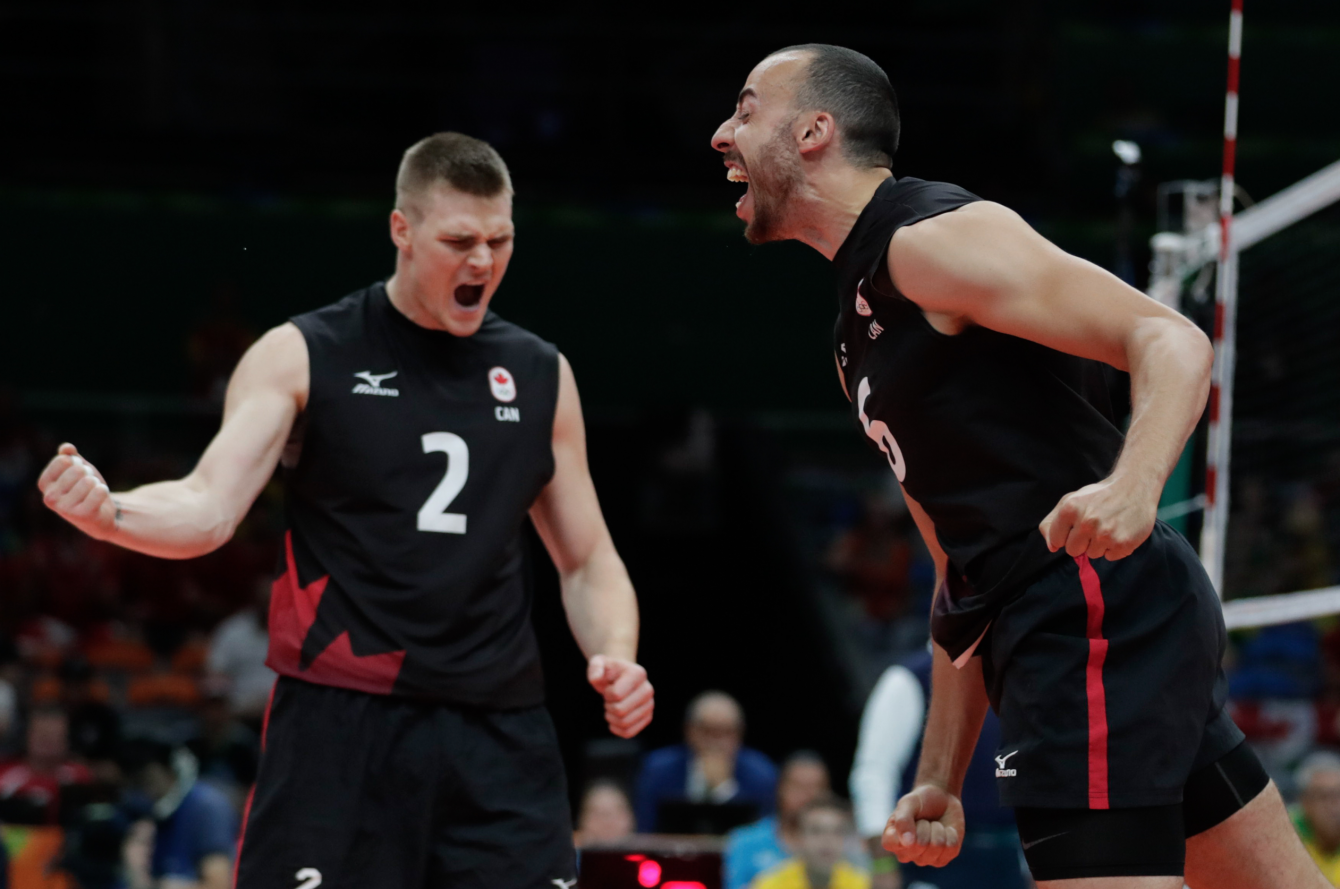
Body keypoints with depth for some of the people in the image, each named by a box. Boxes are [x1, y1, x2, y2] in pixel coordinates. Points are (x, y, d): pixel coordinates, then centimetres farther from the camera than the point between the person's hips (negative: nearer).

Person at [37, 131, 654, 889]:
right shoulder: (303, 357, 1)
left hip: (499, 735, 4)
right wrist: (109, 513, -31)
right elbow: (211, 510, -9)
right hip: (341, 725, -3)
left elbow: (588, 559, 19)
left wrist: (617, 656, -1)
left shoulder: (540, 374, 13)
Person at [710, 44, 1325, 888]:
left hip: (1098, 611, -10)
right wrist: (941, 783, 19)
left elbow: (1174, 341, -17)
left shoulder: (931, 240, -7)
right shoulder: (863, 328, 23)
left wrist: (1133, 487, -37)